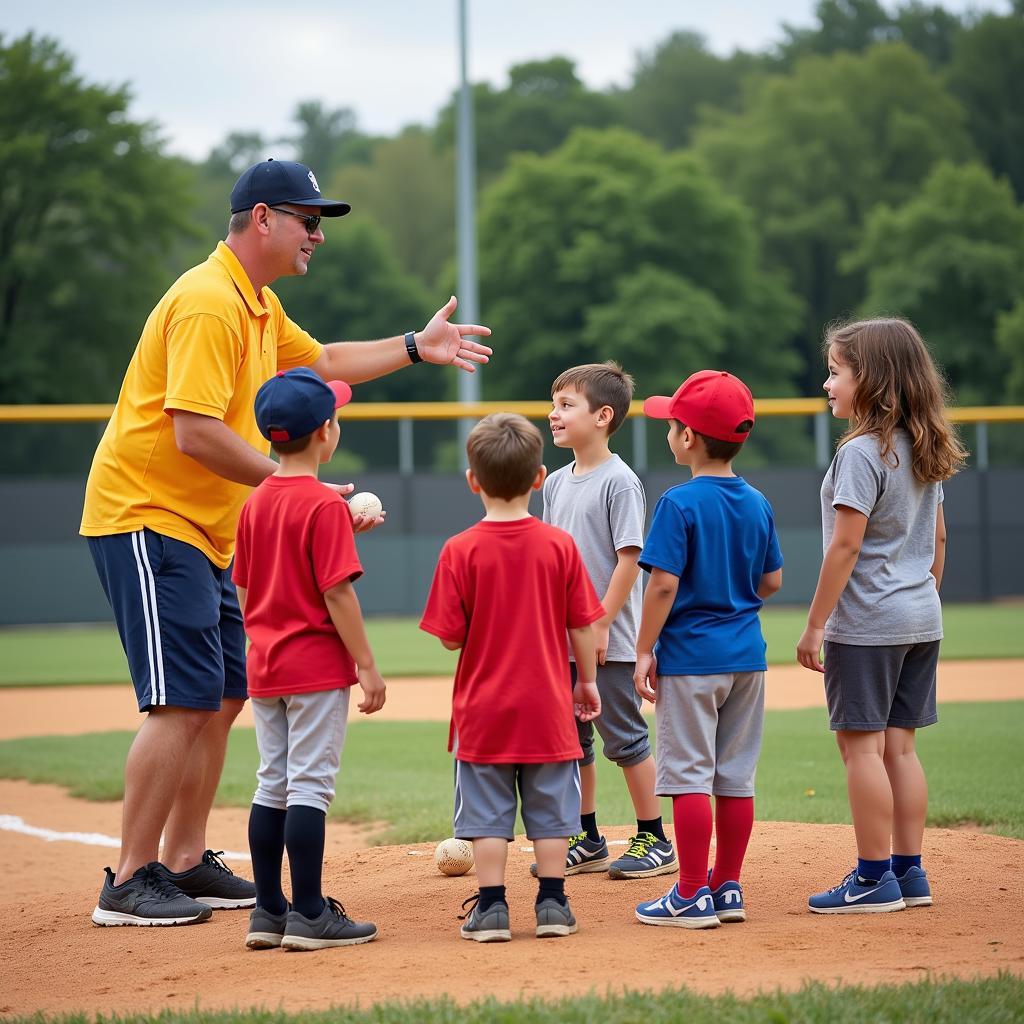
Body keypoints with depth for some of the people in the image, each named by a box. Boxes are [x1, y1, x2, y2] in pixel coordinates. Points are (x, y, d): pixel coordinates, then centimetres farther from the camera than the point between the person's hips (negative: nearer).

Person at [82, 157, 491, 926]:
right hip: (147, 518, -11)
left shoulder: (258, 305, 15)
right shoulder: (208, 302, -18)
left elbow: (322, 360, 33)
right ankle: (130, 883, -10)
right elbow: (196, 433, -25)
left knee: (225, 697, 12)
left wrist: (417, 348, 24)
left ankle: (187, 863, 20)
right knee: (184, 704, -14)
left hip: (203, 532, 11)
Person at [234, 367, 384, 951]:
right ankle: (309, 914, -4)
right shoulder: (325, 504, -14)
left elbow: (243, 588, 13)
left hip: (264, 666, 7)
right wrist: (367, 666, -12)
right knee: (310, 784, -5)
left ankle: (268, 912, 15)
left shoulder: (256, 503, 8)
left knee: (273, 784, 12)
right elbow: (337, 593, -17)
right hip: (317, 665, -7)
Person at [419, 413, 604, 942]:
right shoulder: (560, 545, -5)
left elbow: (450, 637, -9)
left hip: (483, 708, -1)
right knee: (550, 808, 10)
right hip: (548, 706, 1)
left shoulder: (460, 550, -10)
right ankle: (552, 903, 13)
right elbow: (582, 625, -1)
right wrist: (587, 681, 13)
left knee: (487, 811, 6)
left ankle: (490, 907, 6)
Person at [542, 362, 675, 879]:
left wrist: (601, 625, -18)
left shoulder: (619, 481, -12)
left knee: (625, 738, 0)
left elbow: (630, 558, -16)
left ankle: (654, 839, 10)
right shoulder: (556, 482, 11)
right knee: (570, 739, 12)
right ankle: (586, 841, 22)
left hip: (609, 641, -7)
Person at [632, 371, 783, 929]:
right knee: (736, 775, 11)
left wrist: (644, 651, -10)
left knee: (688, 774, -2)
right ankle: (727, 888, 17)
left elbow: (664, 583, -17)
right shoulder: (757, 504, 6)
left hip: (689, 656, -6)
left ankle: (693, 896, 0)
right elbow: (772, 581, 11)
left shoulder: (680, 503, -13)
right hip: (746, 655, 6)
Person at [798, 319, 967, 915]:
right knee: (899, 744, 12)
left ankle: (875, 880, -1)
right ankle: (909, 872, 15)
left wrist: (816, 624, -14)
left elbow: (846, 544, -18)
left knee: (860, 742, -2)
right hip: (922, 620, 8)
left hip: (866, 621, -8)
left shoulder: (861, 452, -16)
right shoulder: (927, 451, 10)